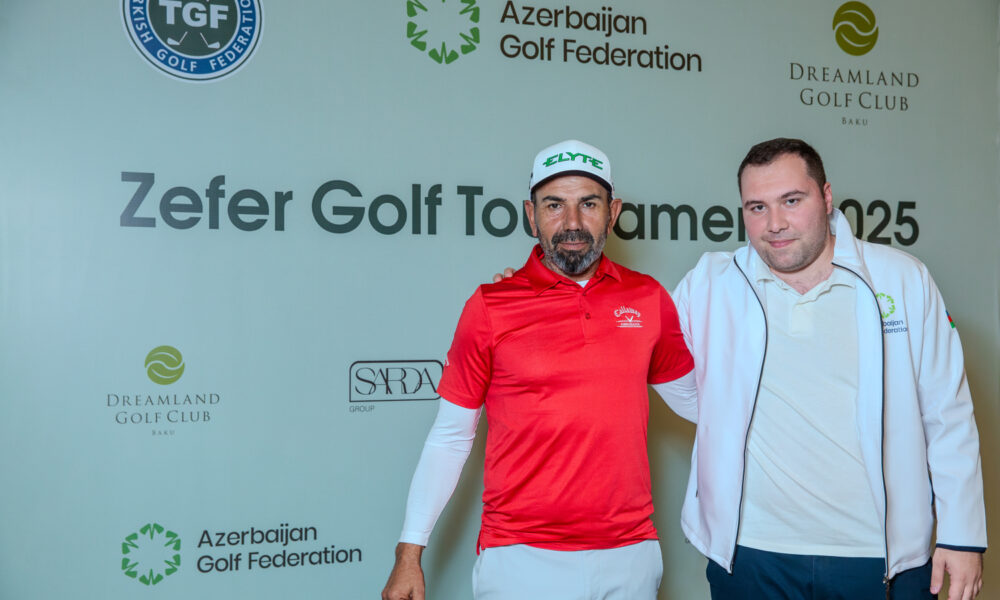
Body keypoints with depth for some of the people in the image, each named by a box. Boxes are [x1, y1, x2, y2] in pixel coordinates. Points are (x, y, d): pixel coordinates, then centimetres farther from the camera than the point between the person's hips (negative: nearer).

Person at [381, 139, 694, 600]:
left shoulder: (648, 299, 2)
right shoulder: (490, 307, -4)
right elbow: (450, 437, -1)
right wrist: (409, 554, -2)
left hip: (631, 554, 3)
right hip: (521, 559, -2)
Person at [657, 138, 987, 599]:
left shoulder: (903, 280, 0)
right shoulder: (708, 285, -2)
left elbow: (948, 416, 3)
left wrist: (963, 536, 2)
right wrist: (723, 420, -1)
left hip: (881, 559, 0)